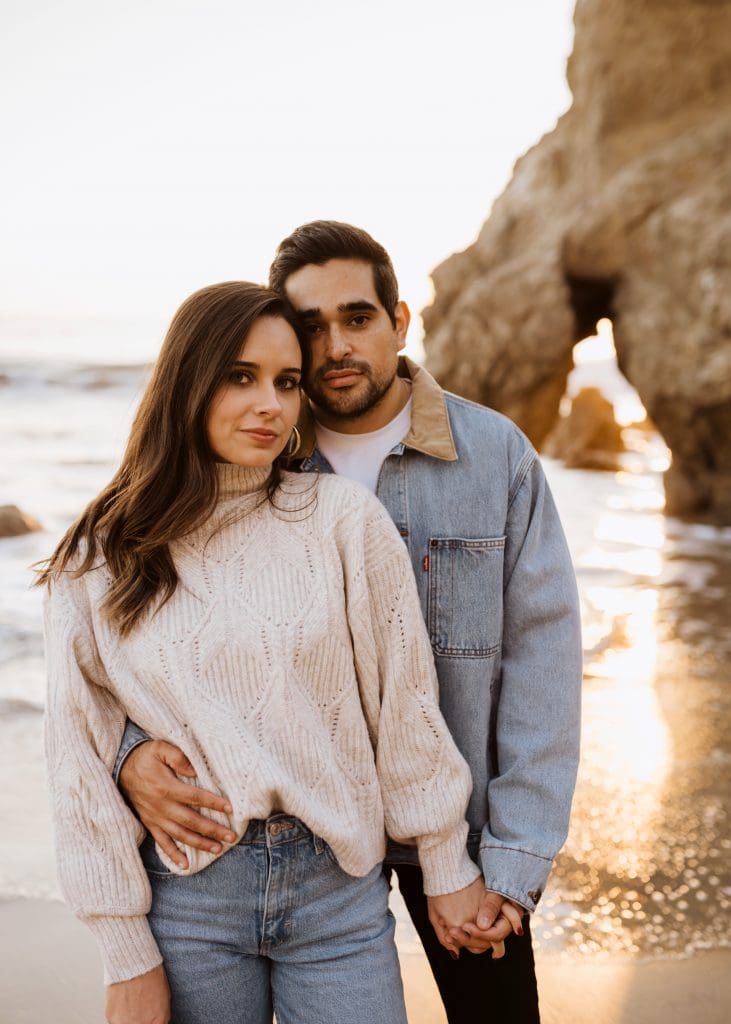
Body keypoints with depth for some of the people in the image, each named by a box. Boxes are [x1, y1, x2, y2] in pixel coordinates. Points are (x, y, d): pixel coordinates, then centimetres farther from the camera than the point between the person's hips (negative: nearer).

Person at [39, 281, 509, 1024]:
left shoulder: (343, 518, -5)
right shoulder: (100, 558, -2)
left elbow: (404, 702, -1)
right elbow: (80, 755, -1)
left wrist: (447, 868, 4)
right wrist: (127, 957, -1)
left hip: (339, 886, 0)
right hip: (186, 898, 0)